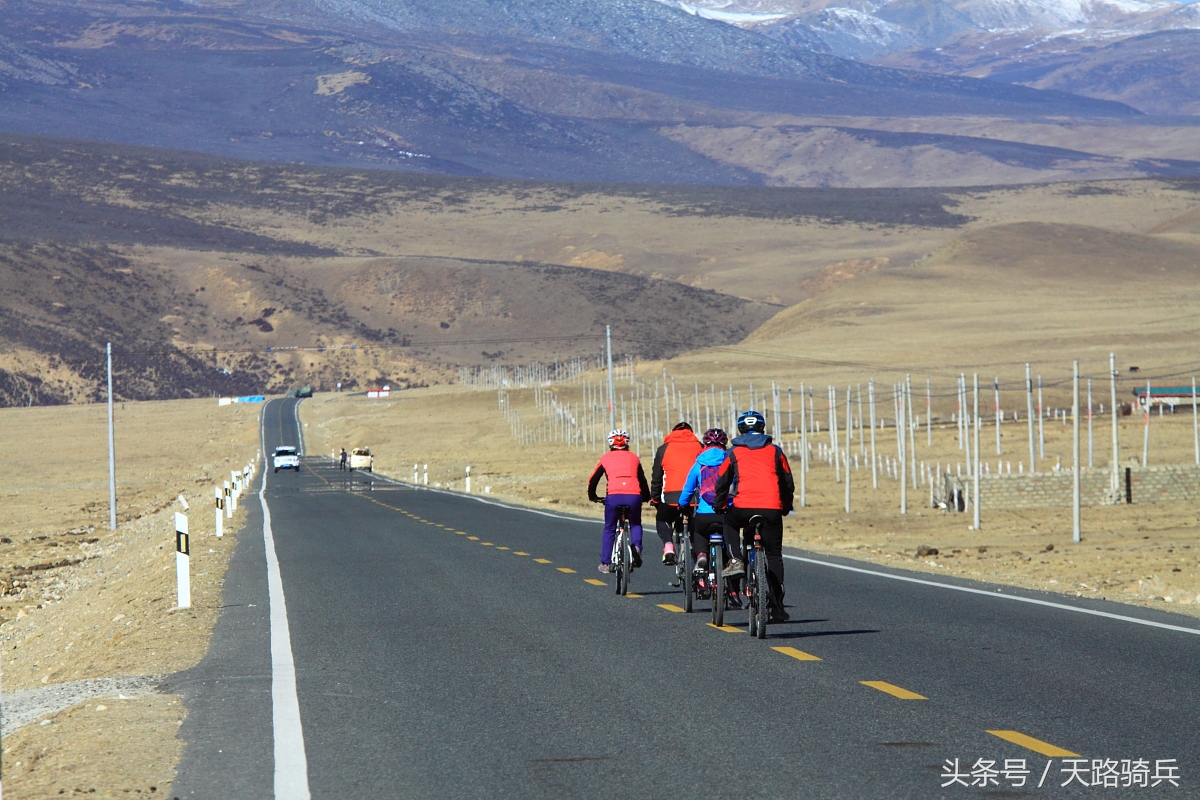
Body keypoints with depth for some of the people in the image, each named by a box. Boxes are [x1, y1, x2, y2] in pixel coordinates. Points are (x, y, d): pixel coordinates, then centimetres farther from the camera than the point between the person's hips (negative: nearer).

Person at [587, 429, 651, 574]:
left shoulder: (606, 458, 17)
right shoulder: (634, 458, 21)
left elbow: (593, 480, 22)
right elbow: (643, 480, 28)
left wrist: (592, 496, 39)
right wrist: (646, 496, 44)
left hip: (613, 496, -1)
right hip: (633, 496, 1)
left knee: (609, 530, 16)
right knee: (635, 525, 26)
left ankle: (605, 564, 14)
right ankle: (637, 547, -1)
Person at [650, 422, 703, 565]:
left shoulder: (664, 449, 12)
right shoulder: (699, 447, 13)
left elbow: (656, 477, 14)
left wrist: (655, 499, 23)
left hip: (672, 496, -1)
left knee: (662, 520, 23)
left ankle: (668, 546, -1)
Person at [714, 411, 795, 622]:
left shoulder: (735, 453, 10)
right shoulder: (774, 451, 13)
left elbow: (722, 483, 13)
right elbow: (788, 482, 16)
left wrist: (719, 507, 28)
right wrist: (786, 507, 30)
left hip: (742, 508, -1)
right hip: (771, 509, 1)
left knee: (729, 522, 33)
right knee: (774, 556, 9)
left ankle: (736, 560, 10)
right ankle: (777, 608, 5)